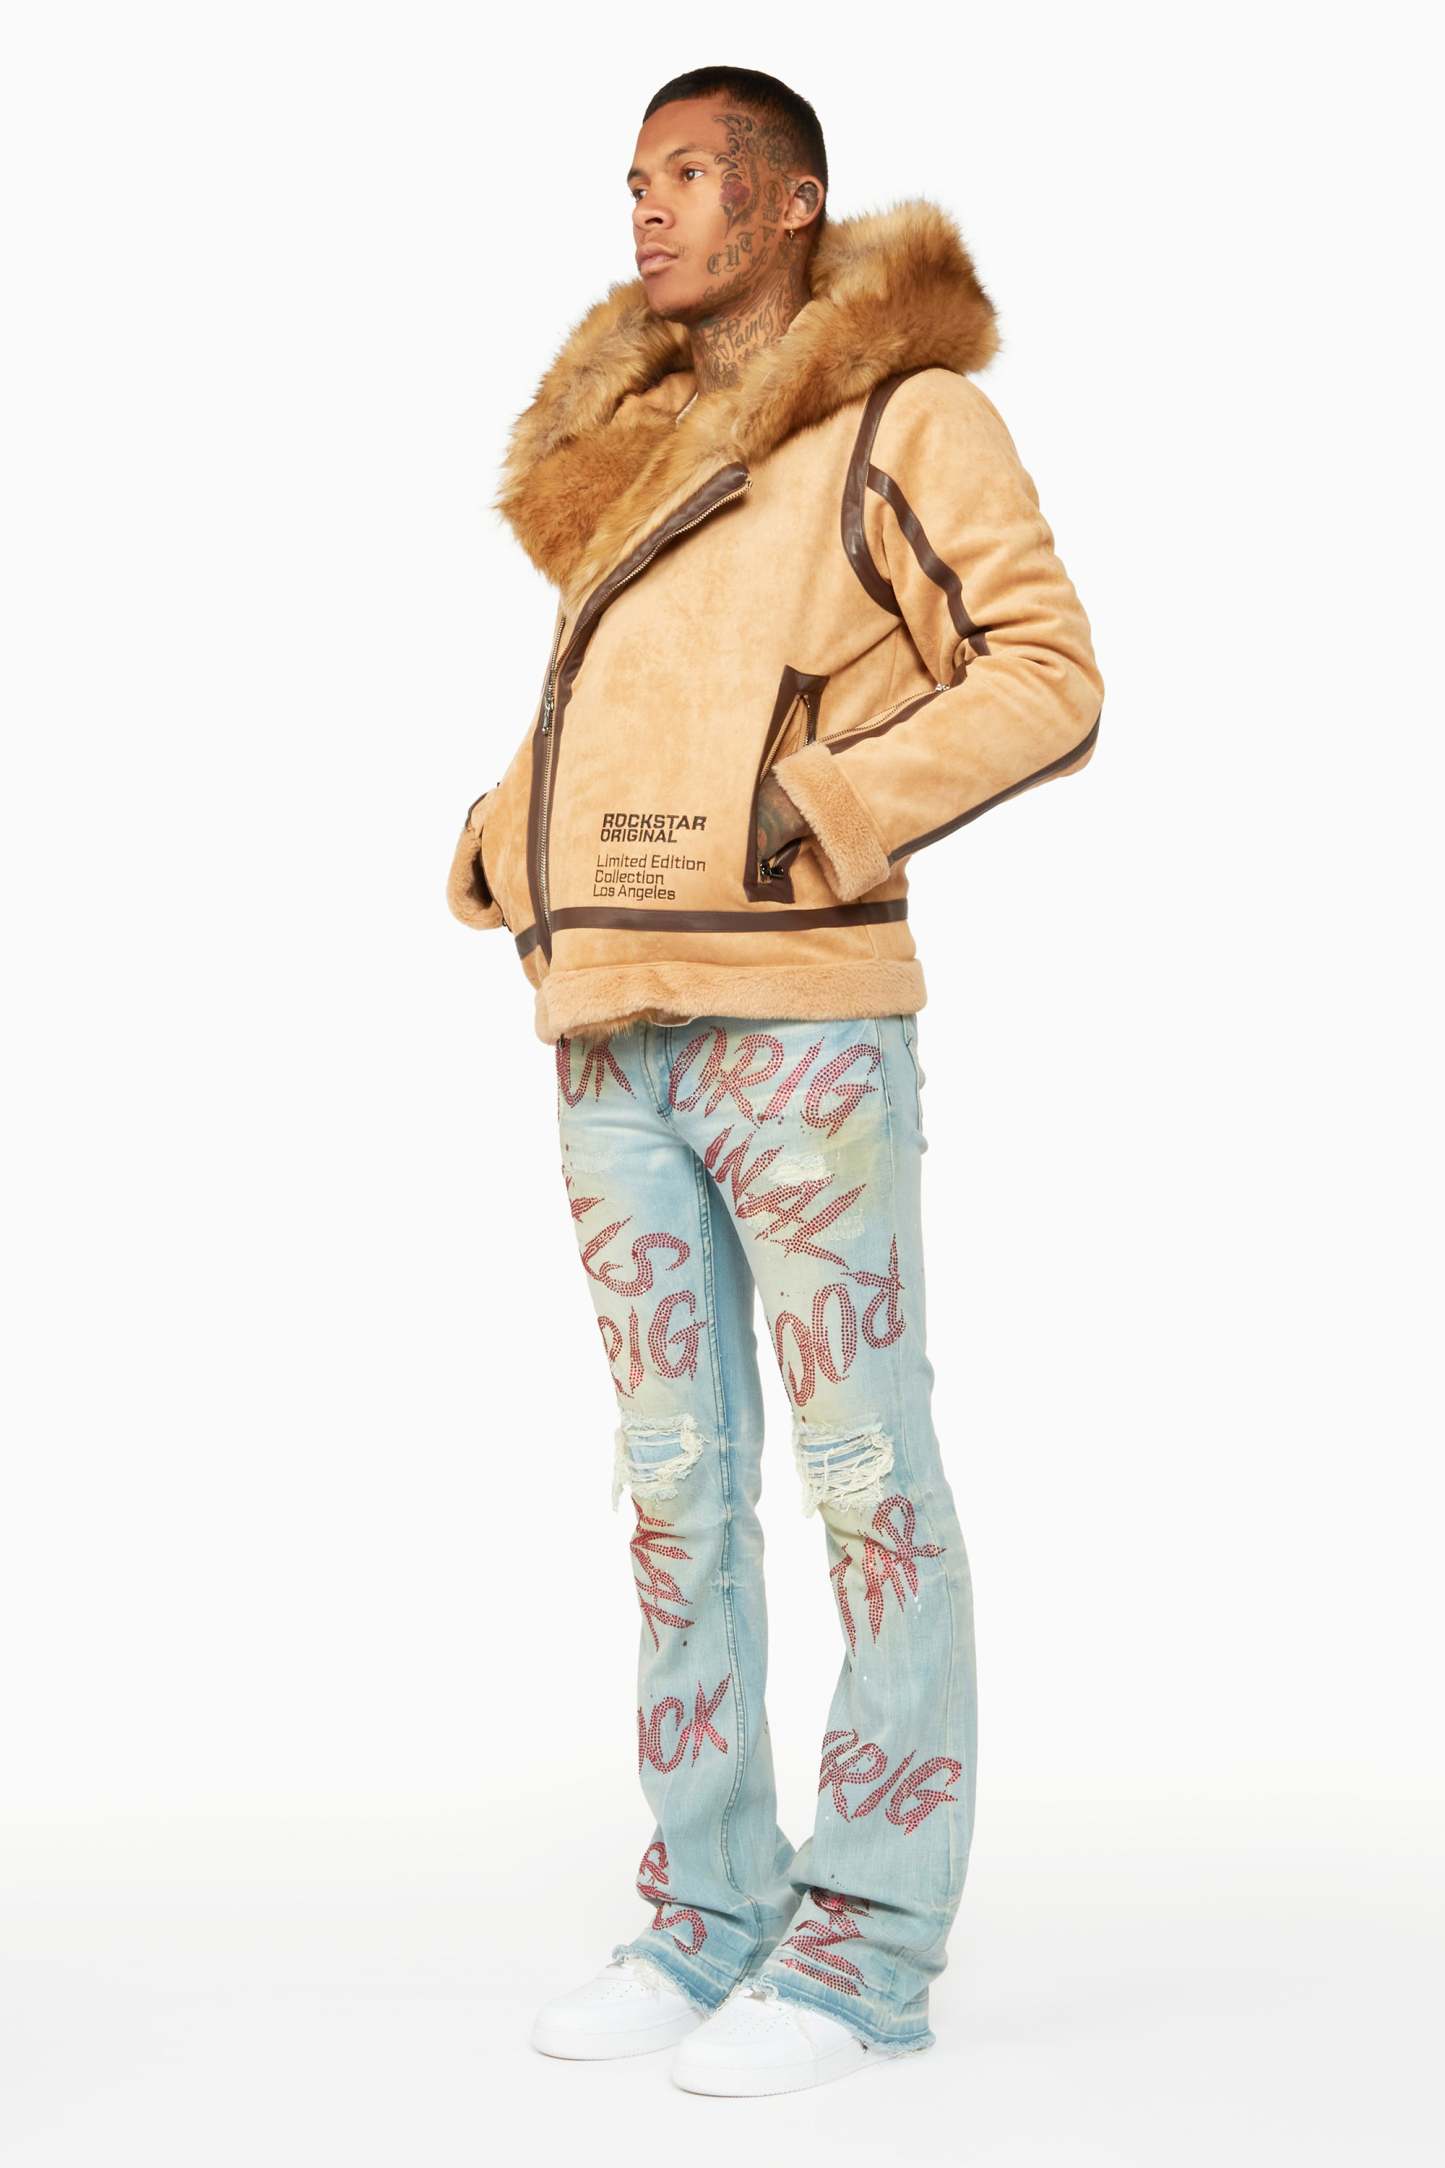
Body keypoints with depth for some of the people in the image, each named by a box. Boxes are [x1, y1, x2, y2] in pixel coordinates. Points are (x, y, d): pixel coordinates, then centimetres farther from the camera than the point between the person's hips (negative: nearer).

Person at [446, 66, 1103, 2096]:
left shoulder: (906, 416, 1)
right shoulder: (629, 454, 20)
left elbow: (1045, 676, -6)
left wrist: (822, 810, -17)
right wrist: (507, 848, 12)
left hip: (800, 1014, -7)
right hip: (613, 1033, 7)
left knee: (860, 1468, -3)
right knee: (677, 1476, 7)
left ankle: (868, 1944, 2)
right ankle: (711, 1912, 15)